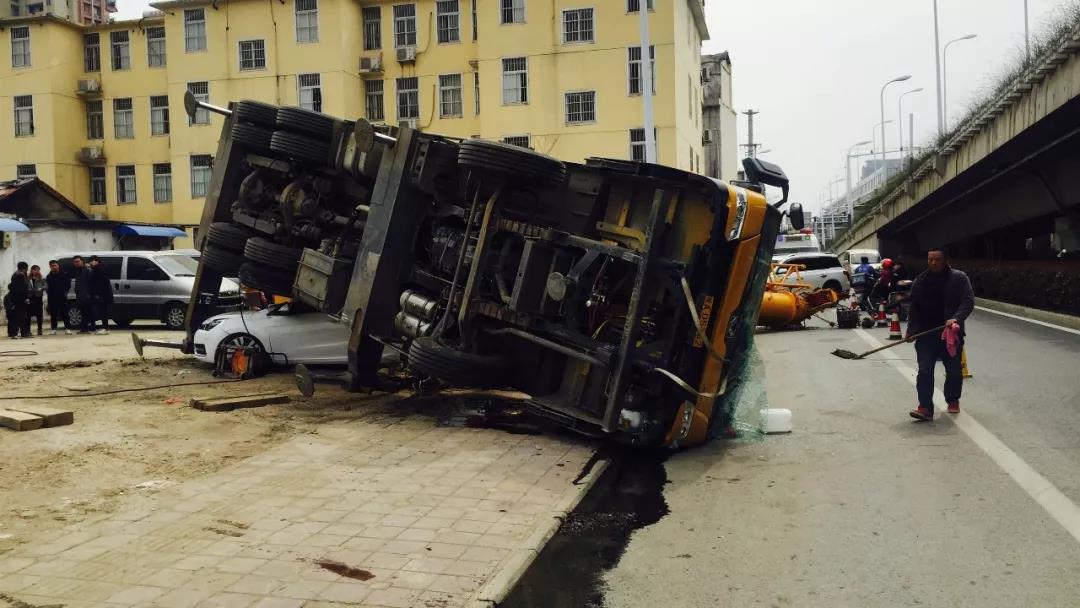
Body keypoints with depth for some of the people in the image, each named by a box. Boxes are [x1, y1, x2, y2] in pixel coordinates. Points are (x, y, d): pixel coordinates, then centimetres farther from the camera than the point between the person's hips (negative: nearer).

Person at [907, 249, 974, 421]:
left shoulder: (959, 278, -1)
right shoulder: (920, 281, 9)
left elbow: (968, 302, -9)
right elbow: (914, 308, 12)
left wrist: (956, 318, -24)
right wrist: (911, 330, 4)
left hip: (951, 333, -1)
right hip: (926, 334, 2)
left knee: (954, 371, 12)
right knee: (924, 371, -7)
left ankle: (953, 400, 33)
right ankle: (925, 407, -8)